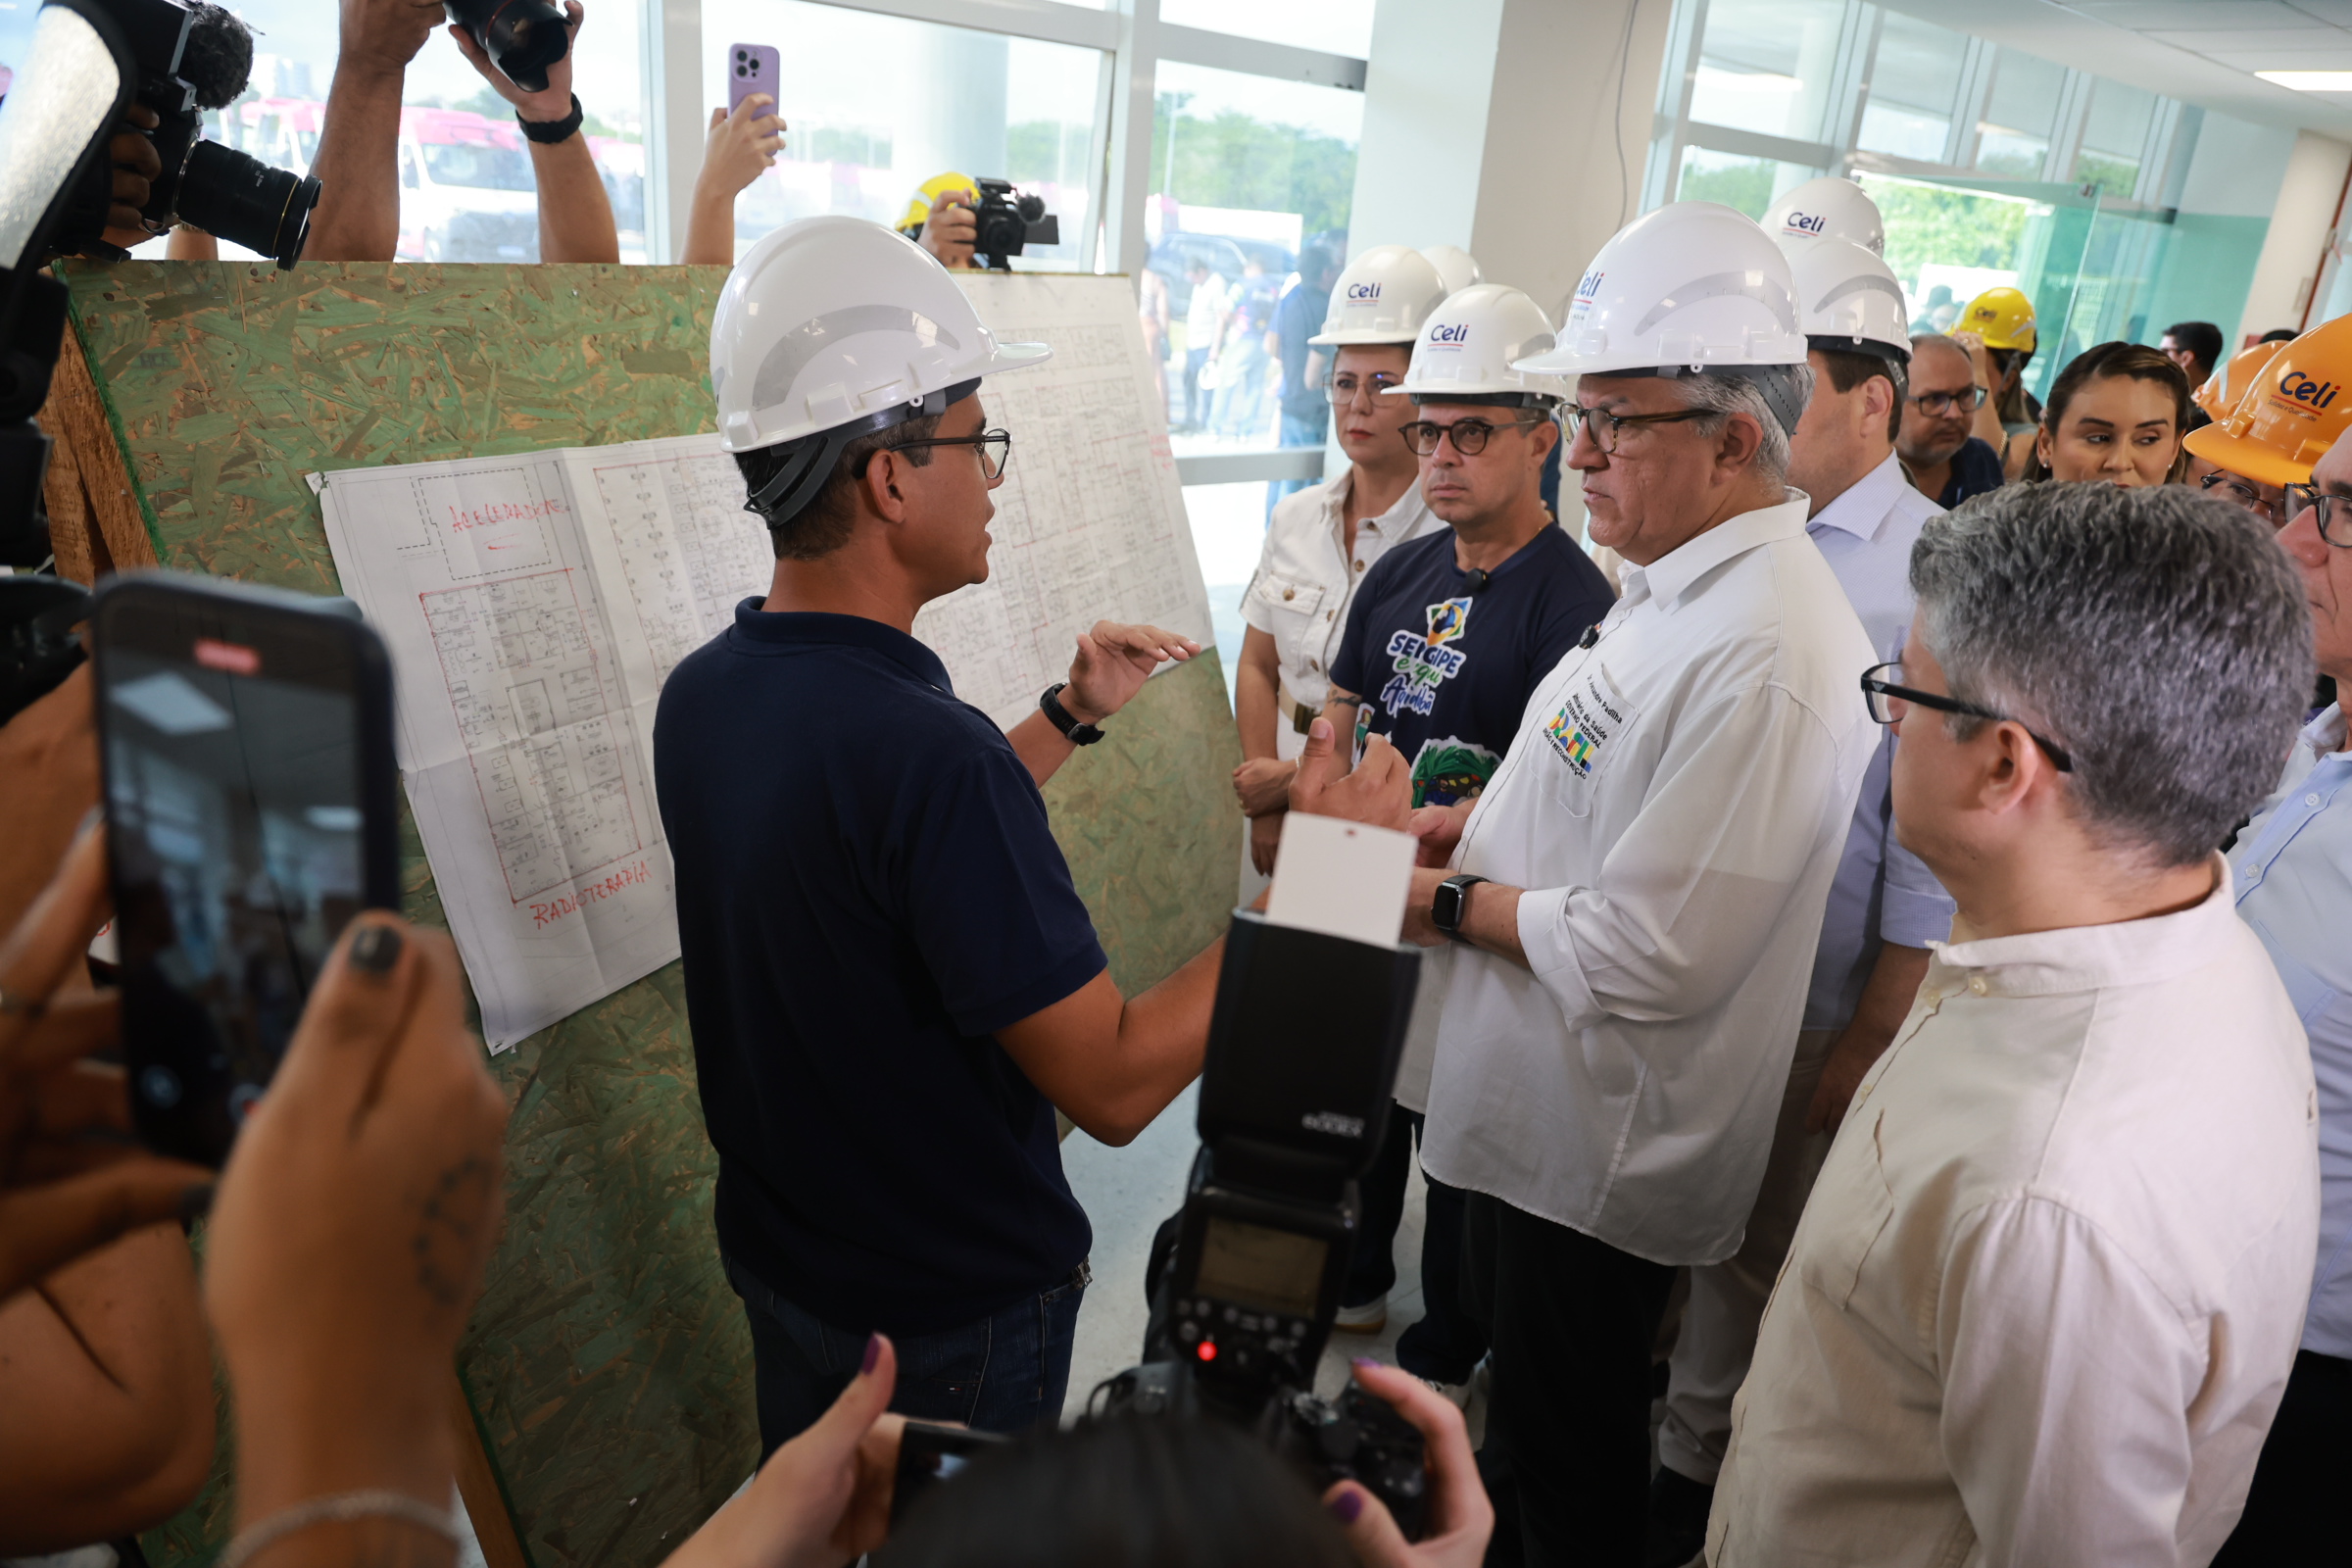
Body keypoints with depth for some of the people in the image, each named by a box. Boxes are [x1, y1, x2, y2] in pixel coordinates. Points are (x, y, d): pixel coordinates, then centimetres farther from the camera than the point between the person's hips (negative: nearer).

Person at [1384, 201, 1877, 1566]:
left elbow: (1649, 955, -29)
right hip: (1543, 1100, 10)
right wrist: (1457, 823, 3)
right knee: (1520, 1388, 31)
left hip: (1606, 1146, -10)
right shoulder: (1678, 583, 4)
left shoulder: (1767, 655, -30)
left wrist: (1447, 904, -17)